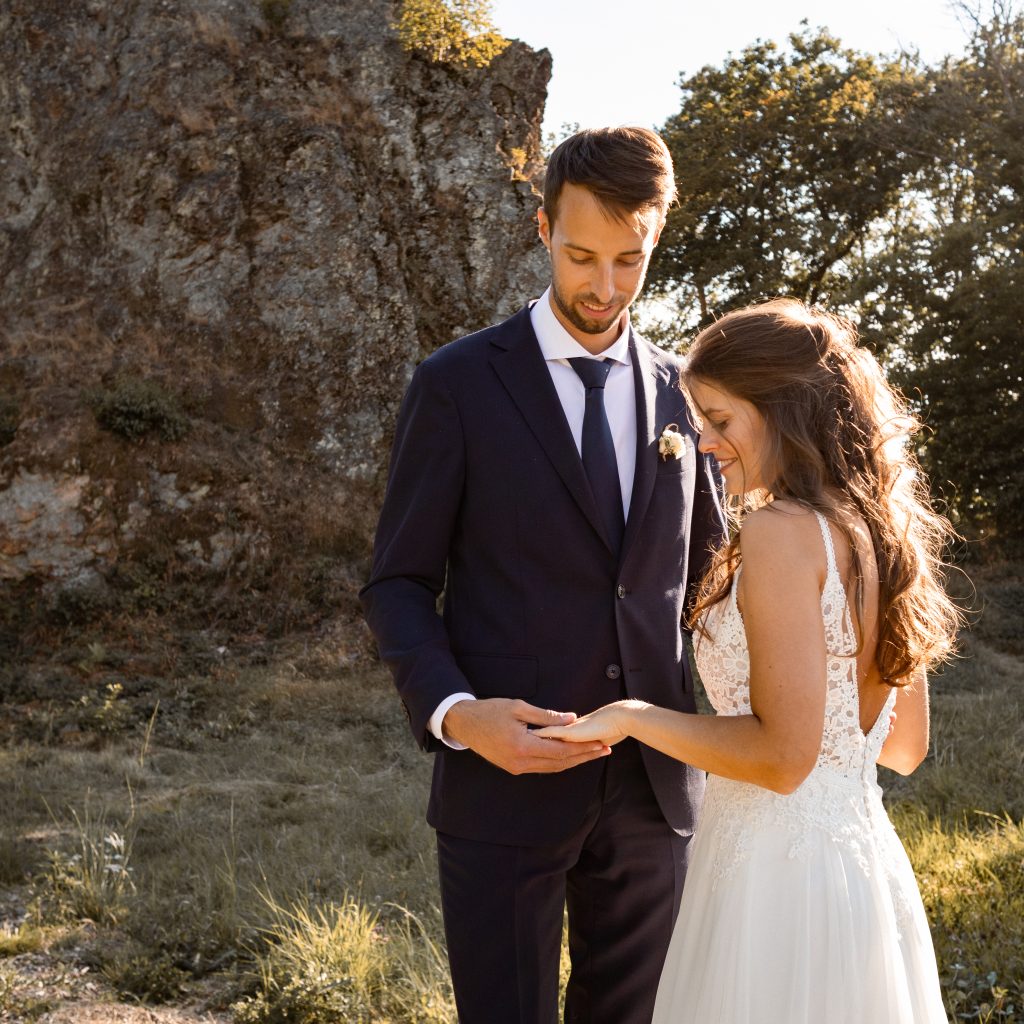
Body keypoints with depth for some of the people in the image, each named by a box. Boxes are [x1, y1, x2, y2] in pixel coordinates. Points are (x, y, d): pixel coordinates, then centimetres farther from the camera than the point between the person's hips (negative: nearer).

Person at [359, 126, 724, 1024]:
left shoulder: (680, 393, 7)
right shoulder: (457, 384, -4)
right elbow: (399, 586, -3)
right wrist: (453, 712, -21)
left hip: (652, 784, 4)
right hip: (504, 779, -3)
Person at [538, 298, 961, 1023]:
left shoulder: (782, 531, -18)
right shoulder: (883, 531, 7)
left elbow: (782, 754, -21)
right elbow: (906, 746, 13)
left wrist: (633, 716, -11)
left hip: (777, 870, -8)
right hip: (868, 864, 8)